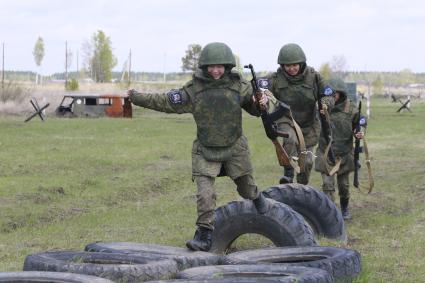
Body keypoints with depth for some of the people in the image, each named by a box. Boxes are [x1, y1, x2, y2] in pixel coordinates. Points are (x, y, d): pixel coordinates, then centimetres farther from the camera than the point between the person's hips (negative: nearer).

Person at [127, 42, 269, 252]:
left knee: (246, 187, 17)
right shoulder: (193, 89, -8)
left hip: (235, 148, 1)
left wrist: (261, 103, -17)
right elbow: (166, 102, -1)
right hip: (206, 150, -1)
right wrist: (138, 98, -6)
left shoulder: (238, 86, -6)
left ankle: (256, 197, 53)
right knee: (205, 193, -13)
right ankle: (204, 236, -7)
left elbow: (255, 108, 6)